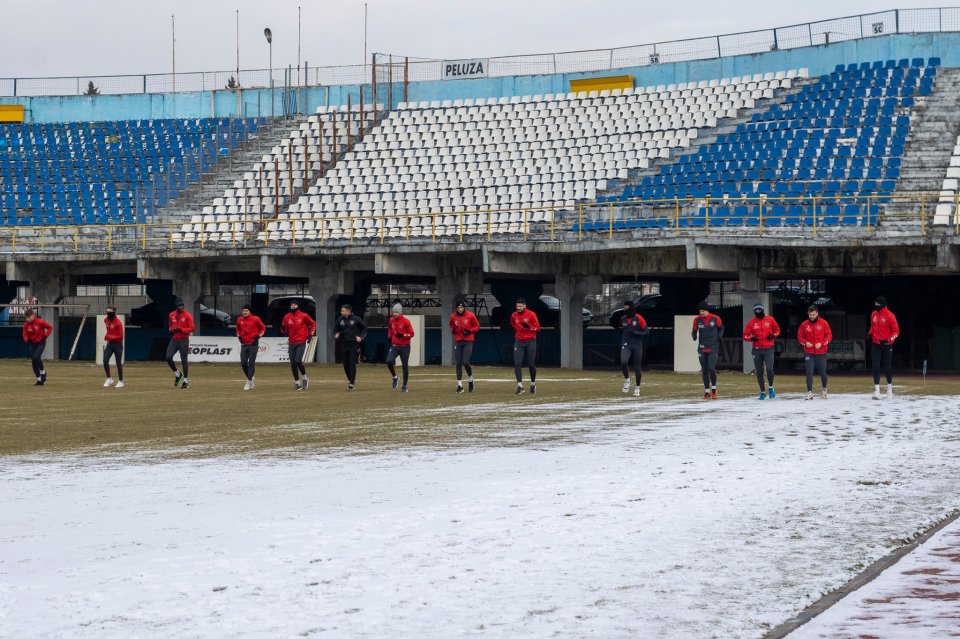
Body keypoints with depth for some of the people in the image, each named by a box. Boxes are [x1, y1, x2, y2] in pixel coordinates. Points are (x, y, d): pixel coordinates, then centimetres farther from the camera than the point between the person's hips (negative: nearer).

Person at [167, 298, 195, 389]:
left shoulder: (187, 315, -7)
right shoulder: (172, 315, 8)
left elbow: (192, 328, -10)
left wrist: (181, 330, -20)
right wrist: (171, 330, 2)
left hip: (184, 340, -4)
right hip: (174, 339, 4)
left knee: (184, 360, -2)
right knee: (168, 357, -9)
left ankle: (185, 381, 9)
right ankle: (177, 374, 14)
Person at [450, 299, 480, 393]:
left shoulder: (470, 316, -7)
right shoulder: (453, 316, 2)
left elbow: (477, 326, 3)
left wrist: (470, 331, -14)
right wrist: (452, 330, -4)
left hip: (468, 342, -3)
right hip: (458, 342, 3)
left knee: (465, 362, -12)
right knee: (458, 363, 1)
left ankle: (470, 379, 16)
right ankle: (459, 385, 8)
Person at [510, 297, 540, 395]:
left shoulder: (531, 315, -7)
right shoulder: (514, 316, 5)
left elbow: (537, 328, -7)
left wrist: (528, 326, -22)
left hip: (530, 342, -3)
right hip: (518, 342, 3)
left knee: (531, 364, 4)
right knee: (517, 364, -10)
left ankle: (533, 384, 25)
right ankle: (520, 386, -12)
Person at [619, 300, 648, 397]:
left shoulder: (639, 318, -8)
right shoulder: (623, 319, 6)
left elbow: (647, 332, -9)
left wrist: (635, 332, -21)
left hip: (637, 346, -2)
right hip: (626, 345, 2)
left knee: (637, 367, 3)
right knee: (623, 362, -23)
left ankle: (637, 388, 18)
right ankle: (627, 380, 1)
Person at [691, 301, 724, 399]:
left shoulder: (715, 319, -4)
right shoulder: (697, 320, 1)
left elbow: (721, 328, 12)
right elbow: (694, 331, 9)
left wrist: (719, 336, -5)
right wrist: (694, 336, -13)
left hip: (713, 348, -2)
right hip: (702, 349, 3)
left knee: (711, 368, -14)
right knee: (704, 370, 4)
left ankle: (714, 389, 4)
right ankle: (707, 391, 13)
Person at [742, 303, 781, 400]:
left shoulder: (770, 320, 1)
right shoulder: (751, 322, 1)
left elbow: (777, 329, 13)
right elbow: (745, 335, 3)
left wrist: (774, 335, -7)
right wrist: (751, 338, -18)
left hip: (768, 349, -2)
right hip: (757, 350, 2)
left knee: (769, 369, -17)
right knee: (759, 372, 7)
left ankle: (771, 387, 9)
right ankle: (762, 392, 20)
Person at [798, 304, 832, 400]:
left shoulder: (823, 323, -2)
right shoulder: (804, 324, 1)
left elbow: (829, 336, 0)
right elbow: (799, 337, 8)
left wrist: (821, 343, -15)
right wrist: (805, 342, -12)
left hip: (821, 353, 0)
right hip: (809, 353, 0)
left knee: (823, 373, 7)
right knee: (809, 373, -8)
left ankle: (824, 389, 32)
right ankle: (810, 392, -3)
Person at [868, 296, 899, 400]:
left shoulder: (890, 316, -11)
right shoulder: (873, 314, 7)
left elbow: (896, 331, -10)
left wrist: (889, 339, -26)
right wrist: (869, 334, 2)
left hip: (886, 345, -4)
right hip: (876, 344, 4)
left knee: (887, 367, 6)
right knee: (876, 367, -6)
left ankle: (889, 387, 27)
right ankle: (876, 390, -8)